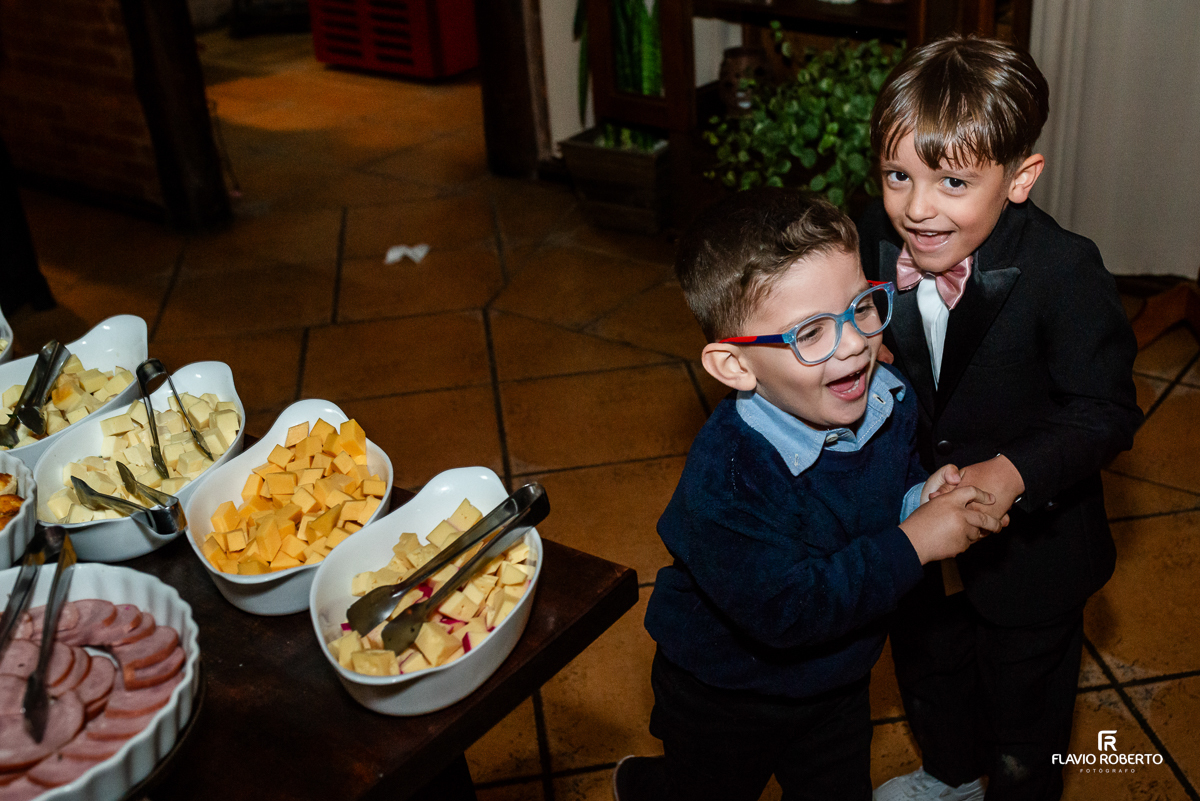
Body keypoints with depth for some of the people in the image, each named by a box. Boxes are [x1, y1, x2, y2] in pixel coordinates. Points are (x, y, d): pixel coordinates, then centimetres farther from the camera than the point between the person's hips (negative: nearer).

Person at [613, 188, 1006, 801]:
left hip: (838, 679, 5)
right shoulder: (726, 474, -38)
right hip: (727, 699, -5)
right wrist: (911, 543, -36)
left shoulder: (889, 399, -15)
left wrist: (922, 499, -19)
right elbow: (783, 610, -39)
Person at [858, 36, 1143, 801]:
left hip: (1030, 544, -5)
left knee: (1025, 706, 20)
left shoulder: (1064, 272, -29)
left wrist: (1013, 473, -38)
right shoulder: (877, 241, -14)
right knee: (927, 667, 31)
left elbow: (1104, 413, -24)